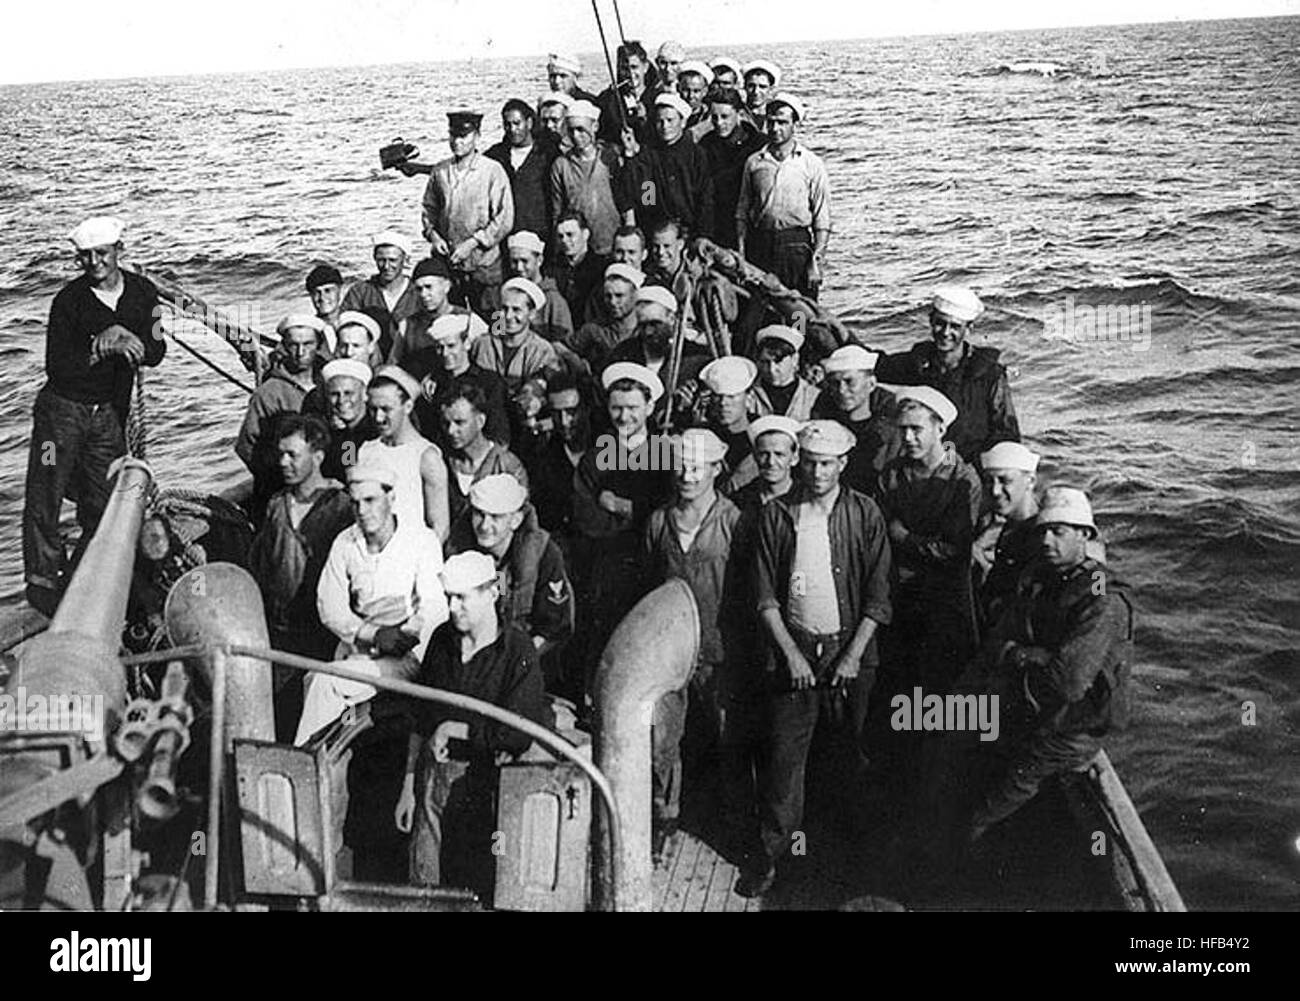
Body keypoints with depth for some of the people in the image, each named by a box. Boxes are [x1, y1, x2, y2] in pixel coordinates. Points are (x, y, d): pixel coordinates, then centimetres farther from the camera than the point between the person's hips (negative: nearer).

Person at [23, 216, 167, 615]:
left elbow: (156, 354, 1)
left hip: (110, 413, 4)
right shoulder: (69, 300, -12)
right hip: (62, 408, -4)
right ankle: (42, 581, 6)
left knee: (104, 503, 8)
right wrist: (103, 347, -27)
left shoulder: (143, 293, 1)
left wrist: (125, 337, -18)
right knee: (45, 497, -4)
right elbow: (56, 367, -16)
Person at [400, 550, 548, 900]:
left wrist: (451, 729, -9)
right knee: (424, 884, 7)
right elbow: (420, 720, 12)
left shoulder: (518, 651, -12)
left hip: (482, 782, -5)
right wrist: (408, 788, 12)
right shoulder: (443, 639, 5)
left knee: (479, 889, 0)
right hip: (433, 775, 5)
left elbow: (515, 734, -18)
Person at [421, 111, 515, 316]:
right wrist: (432, 234, -2)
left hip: (483, 263, -3)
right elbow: (429, 209, 18)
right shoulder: (439, 171, 7)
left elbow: (504, 220, -8)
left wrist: (471, 243, -13)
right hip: (446, 261, 3)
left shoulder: (493, 171, -5)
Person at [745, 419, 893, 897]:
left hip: (851, 648, 0)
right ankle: (770, 853, 7)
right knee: (784, 754, -1)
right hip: (793, 647, 0)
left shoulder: (865, 513, 0)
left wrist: (853, 655, -8)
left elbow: (878, 595, -1)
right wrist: (791, 653, -7)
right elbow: (765, 594, 1)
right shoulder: (776, 514, 2)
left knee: (852, 751, 7)